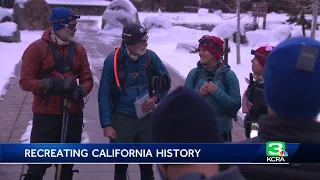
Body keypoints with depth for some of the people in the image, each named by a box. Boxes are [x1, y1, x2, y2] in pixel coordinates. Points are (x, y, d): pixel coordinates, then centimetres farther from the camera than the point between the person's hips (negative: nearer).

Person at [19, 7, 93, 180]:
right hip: (45, 115, -4)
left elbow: (87, 79, 6)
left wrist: (80, 91, -17)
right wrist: (51, 84, -25)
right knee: (39, 162, -2)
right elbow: (25, 81, -11)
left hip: (73, 114, 5)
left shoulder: (78, 49, 5)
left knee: (67, 162, 16)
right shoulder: (36, 48, -8)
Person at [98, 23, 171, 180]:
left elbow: (165, 82, 8)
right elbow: (104, 95, -9)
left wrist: (156, 98, -10)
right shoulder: (113, 60, -14)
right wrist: (106, 124, -12)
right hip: (122, 119, -2)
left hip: (147, 118, 3)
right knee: (121, 163, 9)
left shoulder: (151, 57, -7)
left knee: (147, 163, 13)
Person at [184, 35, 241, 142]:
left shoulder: (228, 74, -3)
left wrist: (217, 92, -17)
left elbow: (236, 105, -8)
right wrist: (199, 93, -14)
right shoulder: (194, 73, 2)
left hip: (222, 131, -2)